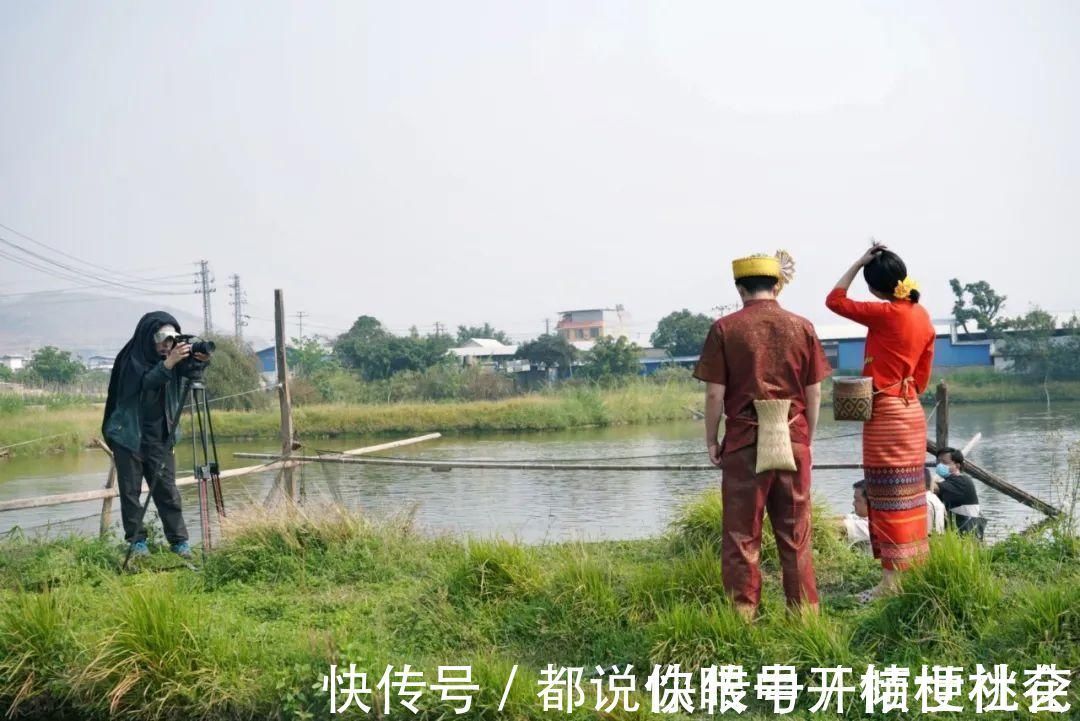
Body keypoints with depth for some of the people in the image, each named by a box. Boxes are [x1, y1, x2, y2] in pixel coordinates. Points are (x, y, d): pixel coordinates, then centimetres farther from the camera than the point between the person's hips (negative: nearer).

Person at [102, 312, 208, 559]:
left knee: (167, 490, 0)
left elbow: (185, 386, 4)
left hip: (160, 437, 3)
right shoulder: (133, 359, -10)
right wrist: (168, 364, -43)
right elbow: (145, 382, -28)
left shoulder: (172, 356, 2)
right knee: (131, 490, 1)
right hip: (129, 435, -3)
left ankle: (179, 541, 3)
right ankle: (137, 541, 10)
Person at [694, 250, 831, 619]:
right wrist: (806, 438, 16)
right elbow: (814, 393, 5)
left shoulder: (725, 328, -4)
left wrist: (711, 441, 5)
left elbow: (715, 394, -6)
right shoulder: (802, 327, 3)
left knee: (742, 534, 6)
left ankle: (743, 613, 10)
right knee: (795, 533, 10)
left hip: (744, 441, -2)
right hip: (793, 440, 2)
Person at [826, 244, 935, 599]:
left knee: (888, 497, -5)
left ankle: (893, 579, -3)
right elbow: (923, 374, 13)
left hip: (886, 414, -8)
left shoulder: (885, 314, -16)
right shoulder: (922, 316, 8)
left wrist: (859, 262, -3)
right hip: (912, 411, 8)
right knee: (908, 494, 13)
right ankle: (913, 569, 19)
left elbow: (835, 300, -6)